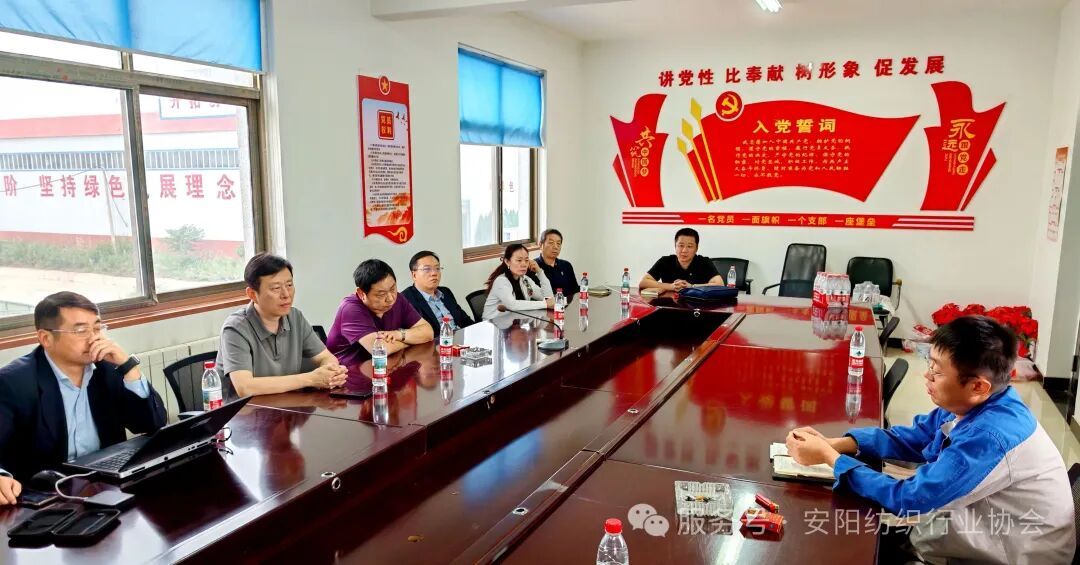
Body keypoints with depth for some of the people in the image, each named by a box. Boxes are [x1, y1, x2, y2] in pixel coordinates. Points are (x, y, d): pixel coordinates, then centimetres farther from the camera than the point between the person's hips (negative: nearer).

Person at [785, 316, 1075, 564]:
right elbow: (910, 438, 3)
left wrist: (830, 457, -20)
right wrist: (834, 443, -11)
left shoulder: (988, 438, -34)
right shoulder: (972, 405, -9)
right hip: (993, 526, 7)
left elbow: (908, 498, -28)